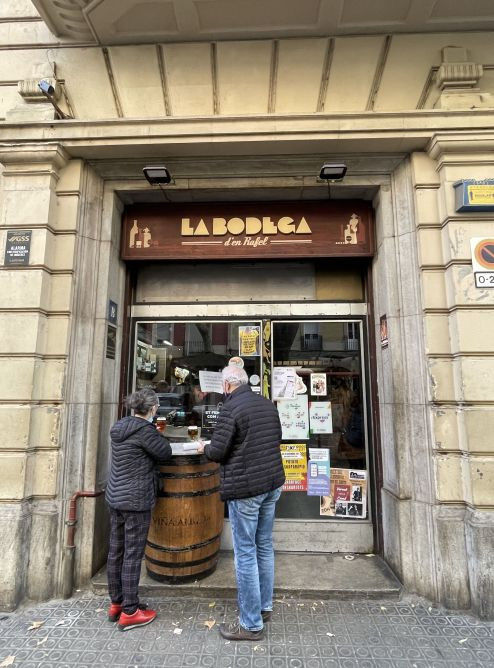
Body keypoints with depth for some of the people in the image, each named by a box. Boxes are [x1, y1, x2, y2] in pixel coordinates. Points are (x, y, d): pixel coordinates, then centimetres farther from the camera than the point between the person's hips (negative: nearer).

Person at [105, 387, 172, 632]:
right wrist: (158, 436, 5)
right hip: (135, 501, -8)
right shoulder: (144, 430, -20)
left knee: (116, 551, 16)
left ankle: (116, 603, 31)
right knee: (132, 555, 2)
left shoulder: (120, 427, 6)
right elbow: (165, 452, -9)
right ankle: (129, 612, 14)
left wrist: (154, 435, 8)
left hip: (115, 497, 9)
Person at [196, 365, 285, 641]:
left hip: (245, 488, -8)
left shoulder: (231, 408, -16)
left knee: (246, 553, 5)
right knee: (265, 546, 20)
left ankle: (251, 624, 17)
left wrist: (204, 447, 5)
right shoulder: (268, 404, 6)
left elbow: (217, 452, -16)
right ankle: (264, 607, 35)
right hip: (272, 483, 8)